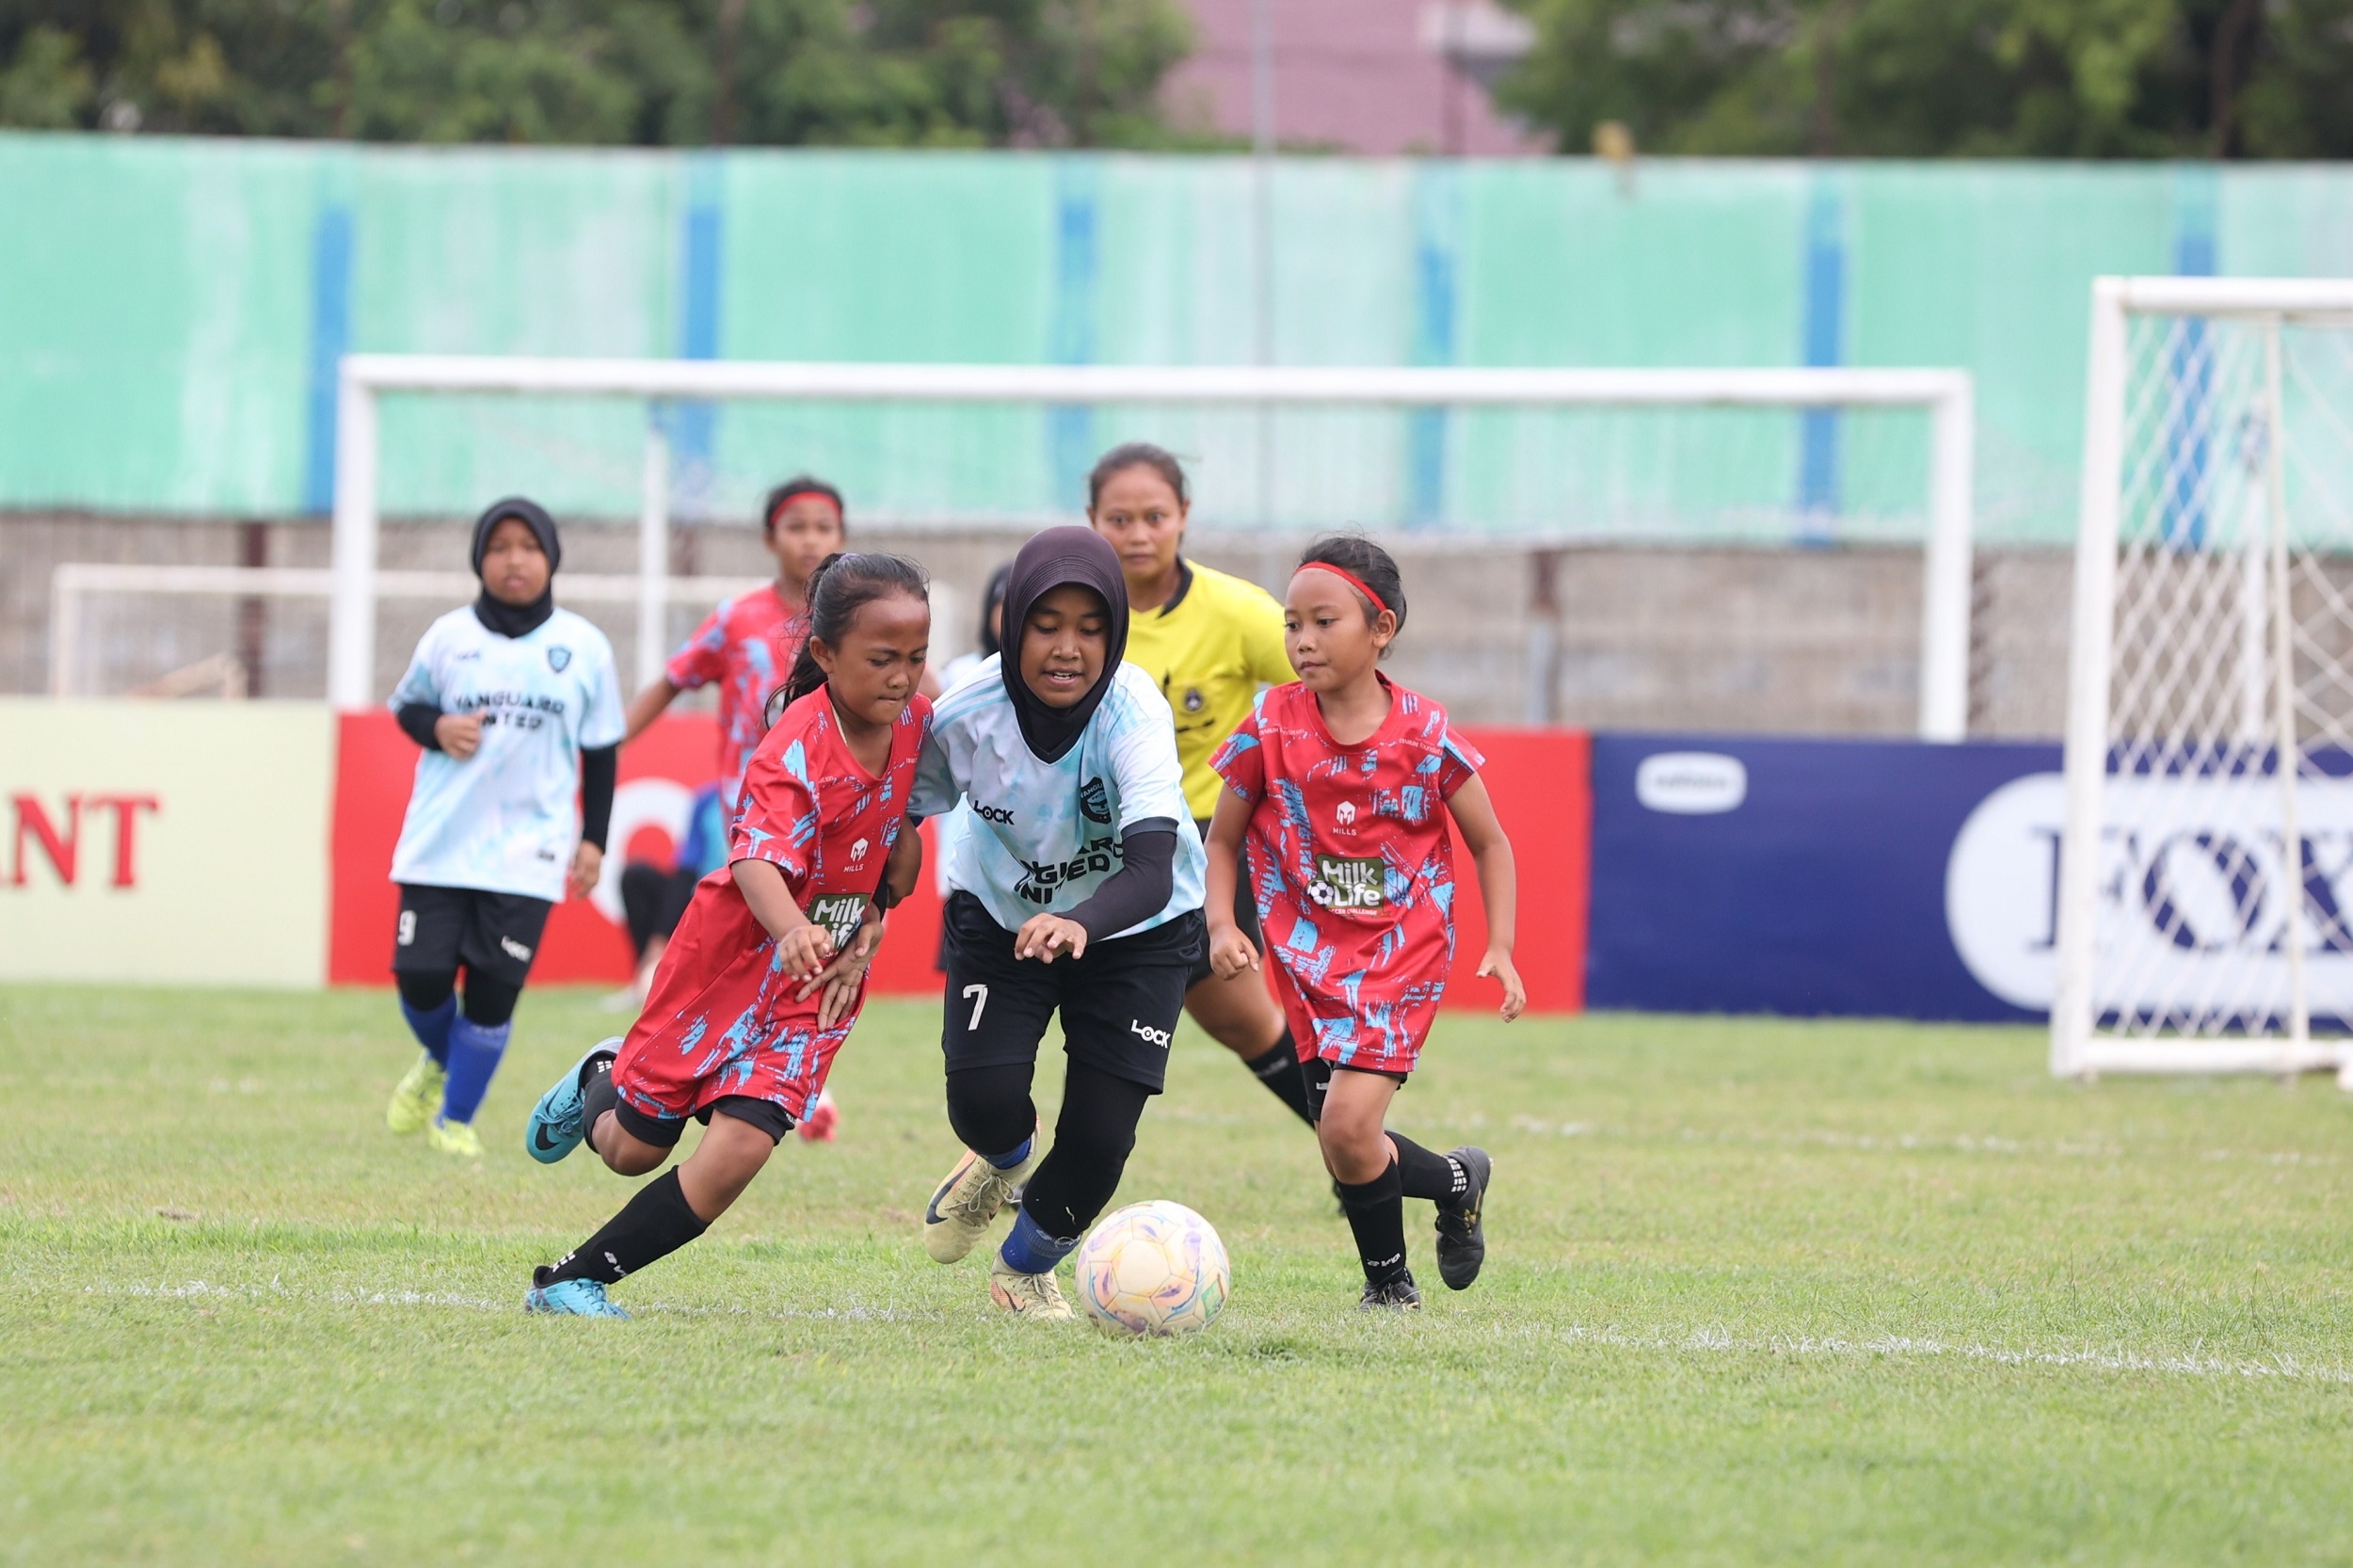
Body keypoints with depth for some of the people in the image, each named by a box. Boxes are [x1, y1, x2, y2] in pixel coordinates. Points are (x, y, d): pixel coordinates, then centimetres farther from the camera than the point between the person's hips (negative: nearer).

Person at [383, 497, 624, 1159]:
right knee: (421, 976, -2)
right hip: (438, 844, 1)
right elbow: (406, 704, 15)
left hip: (526, 851, -1)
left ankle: (456, 1119, 10)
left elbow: (600, 752, 9)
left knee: (493, 988, -6)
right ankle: (438, 1061, 32)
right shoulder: (448, 636, 3)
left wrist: (593, 840, 5)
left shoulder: (584, 647, 3)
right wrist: (437, 728, -8)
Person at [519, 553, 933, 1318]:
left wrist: (877, 916, -4)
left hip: (821, 980, 4)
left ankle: (571, 1281, -4)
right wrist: (794, 931, -62)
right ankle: (600, 1081, 49)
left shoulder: (915, 723, -6)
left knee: (741, 1145, -16)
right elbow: (757, 861, -41)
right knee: (633, 1149, 10)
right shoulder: (795, 751, -26)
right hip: (731, 956, -4)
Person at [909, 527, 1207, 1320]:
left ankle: (1027, 1268, 25)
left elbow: (1151, 873, -46)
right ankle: (1005, 1161, 26)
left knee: (1100, 1135, -9)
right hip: (1001, 916, 1)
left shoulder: (1131, 713, -34)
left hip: (1136, 928, -1)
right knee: (985, 1104, -16)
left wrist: (1079, 925, -65)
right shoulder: (966, 714, -26)